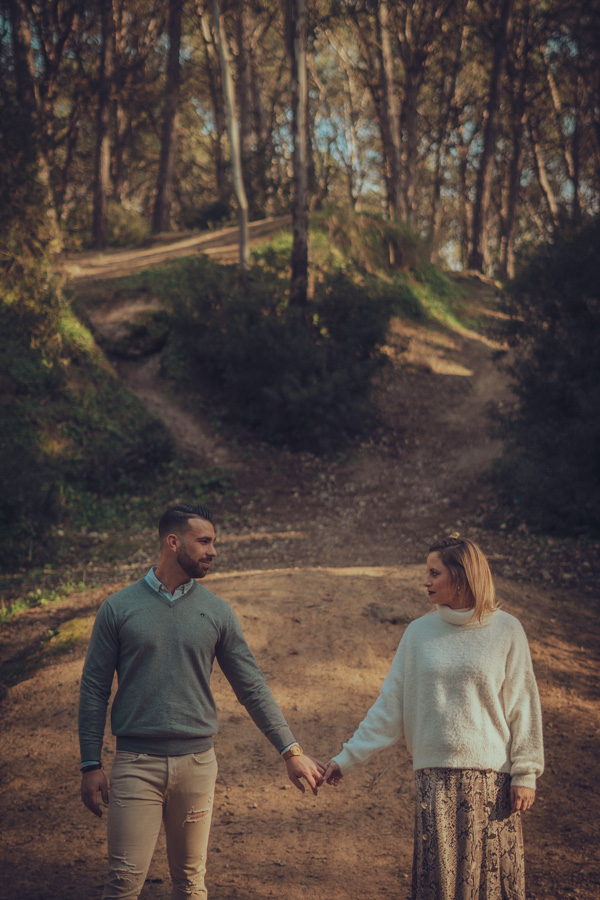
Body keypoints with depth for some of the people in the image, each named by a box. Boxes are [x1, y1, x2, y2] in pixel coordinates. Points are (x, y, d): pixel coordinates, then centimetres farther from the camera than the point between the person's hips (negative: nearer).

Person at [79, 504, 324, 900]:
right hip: (136, 763, -2)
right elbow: (94, 690, 3)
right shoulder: (119, 608, 0)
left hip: (197, 763, 2)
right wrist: (91, 764, -1)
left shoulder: (217, 612, 5)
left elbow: (253, 686, 6)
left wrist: (291, 750, 1)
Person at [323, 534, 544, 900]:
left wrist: (525, 773, -3)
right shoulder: (419, 633, 5)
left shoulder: (506, 630, 0)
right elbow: (389, 706, 8)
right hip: (435, 776, 2)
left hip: (492, 775, -2)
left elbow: (522, 706, 2)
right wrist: (348, 757, 5)